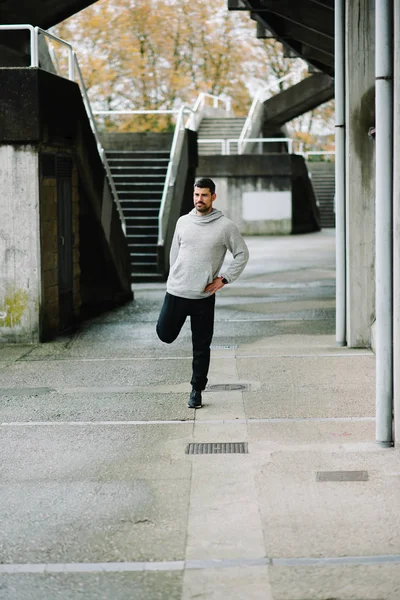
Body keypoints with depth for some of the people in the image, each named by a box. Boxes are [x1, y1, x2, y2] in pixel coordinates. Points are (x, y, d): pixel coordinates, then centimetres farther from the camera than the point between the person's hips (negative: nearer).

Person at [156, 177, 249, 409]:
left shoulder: (225, 226, -5)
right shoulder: (183, 222, 4)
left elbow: (242, 254, 3)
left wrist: (224, 279, -5)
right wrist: (175, 279, 10)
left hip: (204, 297, -2)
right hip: (176, 293, 2)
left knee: (202, 348, 4)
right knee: (165, 335, 5)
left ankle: (197, 391, 17)